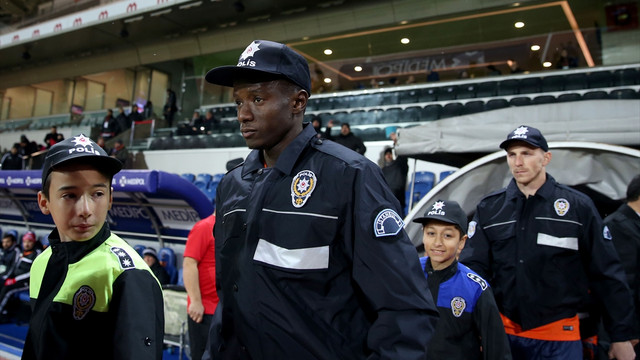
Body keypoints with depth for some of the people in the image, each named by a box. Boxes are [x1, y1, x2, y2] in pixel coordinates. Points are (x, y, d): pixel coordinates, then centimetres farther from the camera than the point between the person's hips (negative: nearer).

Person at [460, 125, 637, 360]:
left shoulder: (578, 206, -3)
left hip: (560, 336, -1)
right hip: (503, 333, 2)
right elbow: (473, 267, -2)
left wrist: (622, 336, 3)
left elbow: (606, 275, 1)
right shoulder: (489, 208, 1)